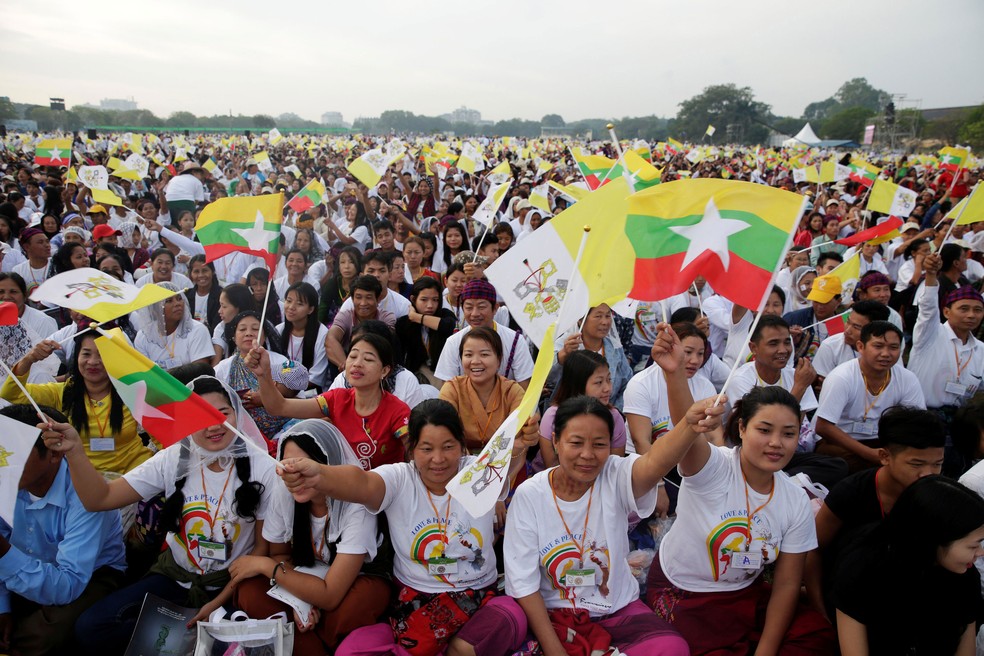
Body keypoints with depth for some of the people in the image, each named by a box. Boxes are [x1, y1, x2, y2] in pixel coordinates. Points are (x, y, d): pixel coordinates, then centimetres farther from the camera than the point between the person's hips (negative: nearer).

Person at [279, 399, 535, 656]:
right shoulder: (398, 479, -6)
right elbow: (362, 484, -29)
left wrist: (517, 445, -53)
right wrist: (319, 475, -53)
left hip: (480, 600, 0)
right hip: (415, 604, 0)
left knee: (511, 617, -33)